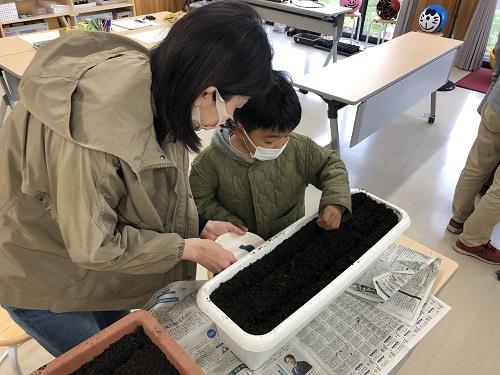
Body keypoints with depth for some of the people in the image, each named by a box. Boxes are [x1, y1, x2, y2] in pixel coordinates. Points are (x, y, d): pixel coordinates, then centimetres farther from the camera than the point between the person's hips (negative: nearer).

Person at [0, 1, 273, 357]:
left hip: (88, 254, 7)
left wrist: (199, 226, -8)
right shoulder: (98, 119, -39)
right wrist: (189, 248, -21)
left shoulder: (157, 88, -14)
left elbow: (154, 187, 0)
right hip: (38, 270, -6)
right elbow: (92, 245, -29)